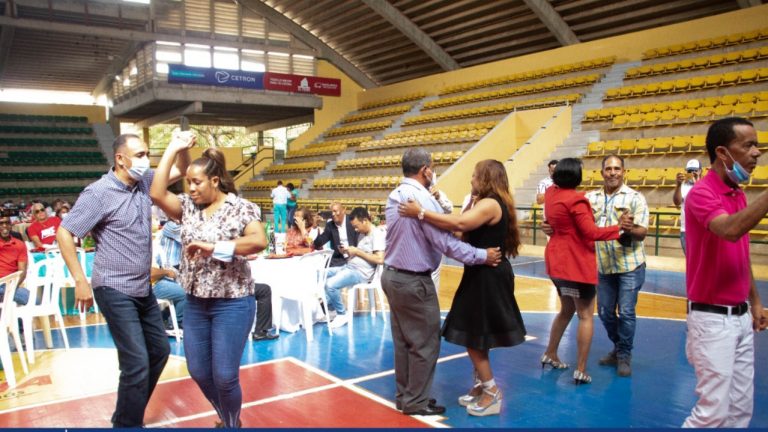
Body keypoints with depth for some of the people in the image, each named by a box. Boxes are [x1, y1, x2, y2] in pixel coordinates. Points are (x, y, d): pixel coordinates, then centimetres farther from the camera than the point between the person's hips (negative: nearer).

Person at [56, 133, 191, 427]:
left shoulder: (143, 181, 4)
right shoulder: (99, 192, -15)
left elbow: (179, 170, 16)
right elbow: (64, 233, -14)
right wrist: (80, 281, -15)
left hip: (143, 289, 8)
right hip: (116, 292, -8)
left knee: (159, 351, 16)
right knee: (137, 363, -10)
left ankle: (129, 413, 34)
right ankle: (127, 423, 9)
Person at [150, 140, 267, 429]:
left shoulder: (241, 208, -11)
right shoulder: (188, 206, 5)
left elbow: (259, 241, -25)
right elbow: (157, 194, -9)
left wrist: (213, 247, -29)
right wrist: (172, 150, -6)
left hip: (232, 302, -6)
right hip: (195, 302, 6)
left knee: (224, 376, 0)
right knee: (198, 371, 14)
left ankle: (233, 423, 28)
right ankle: (226, 419, 39)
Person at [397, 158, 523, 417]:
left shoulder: (490, 204, -20)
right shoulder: (489, 204, 15)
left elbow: (460, 224, -34)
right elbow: (465, 225, 8)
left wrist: (421, 213, -33)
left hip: (488, 278, -10)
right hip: (482, 276, 10)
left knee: (473, 336, -1)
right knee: (474, 336, 17)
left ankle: (492, 393, 12)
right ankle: (480, 386, 28)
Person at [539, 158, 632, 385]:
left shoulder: (550, 194, 2)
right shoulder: (576, 200, -21)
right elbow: (591, 232, -21)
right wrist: (619, 227, -12)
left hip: (556, 261, 8)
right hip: (577, 264, -8)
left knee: (566, 309, 24)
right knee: (586, 316, 1)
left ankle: (550, 354, 31)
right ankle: (581, 370, 3)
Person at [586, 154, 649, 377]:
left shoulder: (635, 197, -5)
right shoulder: (591, 197, 4)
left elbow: (642, 233, -11)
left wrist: (630, 229, -34)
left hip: (630, 265, -4)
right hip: (604, 266, 4)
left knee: (626, 312, -1)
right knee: (605, 312, 11)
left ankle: (624, 356, 18)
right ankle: (618, 348, 34)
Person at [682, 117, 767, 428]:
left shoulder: (739, 196, 10)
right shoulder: (702, 193, -16)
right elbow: (730, 230, -37)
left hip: (741, 316, 9)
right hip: (712, 318, -8)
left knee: (741, 408, 15)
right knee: (713, 411, -3)